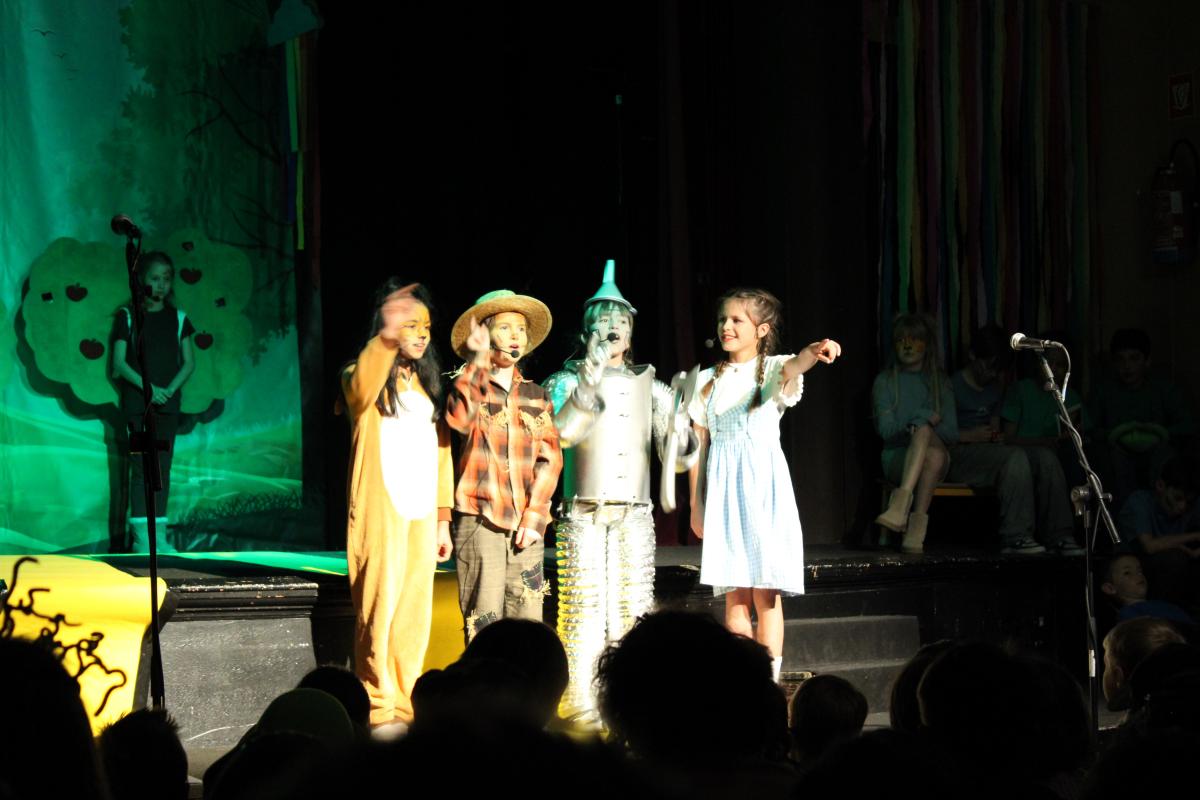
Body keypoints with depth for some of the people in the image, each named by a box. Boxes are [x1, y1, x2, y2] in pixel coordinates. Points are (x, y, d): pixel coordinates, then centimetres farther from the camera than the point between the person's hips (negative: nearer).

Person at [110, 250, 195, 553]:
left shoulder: (177, 319, 9)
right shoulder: (128, 316, 3)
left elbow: (189, 363, 7)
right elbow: (119, 363, -3)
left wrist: (170, 388, -10)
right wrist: (148, 388, -14)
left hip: (167, 402, 3)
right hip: (137, 401, -2)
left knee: (163, 467, 2)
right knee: (141, 467, -5)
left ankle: (159, 534, 4)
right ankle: (140, 535, -5)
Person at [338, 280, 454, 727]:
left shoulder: (428, 384, 19)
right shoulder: (367, 377, 0)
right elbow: (361, 388, -27)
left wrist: (443, 517, 14)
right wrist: (386, 337, -44)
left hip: (422, 515, 6)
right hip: (381, 511, -6)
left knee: (415, 615, 5)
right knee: (379, 610, -8)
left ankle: (405, 706, 11)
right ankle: (377, 708, -5)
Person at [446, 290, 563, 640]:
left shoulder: (537, 396, 15)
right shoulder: (470, 386, 5)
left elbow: (550, 458, 8)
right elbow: (460, 417, -18)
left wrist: (534, 516, -3)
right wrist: (478, 361, -17)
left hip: (526, 525, 4)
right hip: (479, 520, -3)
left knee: (528, 622, 1)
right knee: (483, 624, -7)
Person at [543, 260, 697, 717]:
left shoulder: (651, 388, 14)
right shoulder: (568, 381, 5)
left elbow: (677, 458, 10)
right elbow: (563, 432, -15)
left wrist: (681, 441, -13)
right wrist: (592, 373, -20)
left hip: (635, 514, 3)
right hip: (583, 513, -3)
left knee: (634, 608, 0)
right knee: (584, 609, -7)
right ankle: (581, 704, -1)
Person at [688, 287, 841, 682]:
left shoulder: (772, 369, 1)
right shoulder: (709, 380, 12)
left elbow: (792, 368, -25)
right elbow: (700, 445, 14)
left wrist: (813, 353, -48)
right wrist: (696, 503, 10)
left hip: (763, 483, -3)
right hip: (723, 488, 3)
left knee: (766, 592, -6)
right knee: (733, 594, 0)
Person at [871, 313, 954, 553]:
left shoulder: (939, 382, 16)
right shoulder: (885, 381, 12)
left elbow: (951, 433, 7)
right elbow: (886, 430, 1)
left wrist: (918, 426, -10)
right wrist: (924, 418, -9)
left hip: (937, 458, 1)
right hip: (897, 458, -1)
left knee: (927, 438, -36)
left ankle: (901, 504, -50)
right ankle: (916, 530, -46)